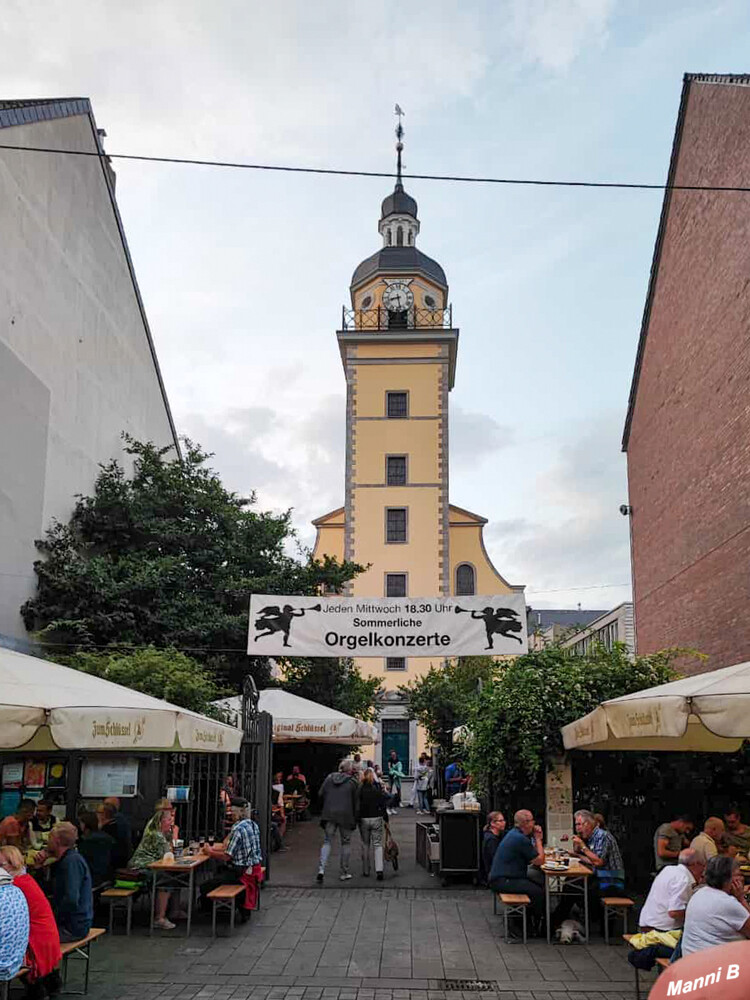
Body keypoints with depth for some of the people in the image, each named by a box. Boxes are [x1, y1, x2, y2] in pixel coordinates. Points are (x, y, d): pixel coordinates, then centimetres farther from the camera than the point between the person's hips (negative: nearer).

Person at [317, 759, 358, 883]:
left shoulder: (329, 778, 7)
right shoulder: (352, 782, -1)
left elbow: (320, 795, 4)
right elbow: (355, 802, 0)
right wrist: (355, 820, 7)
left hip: (329, 814, 2)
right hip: (345, 816, -2)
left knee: (327, 841, 6)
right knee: (346, 843, 12)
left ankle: (321, 869, -13)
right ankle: (344, 872, 15)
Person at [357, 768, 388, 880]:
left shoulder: (360, 789, -6)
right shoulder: (379, 787, -3)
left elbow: (357, 806, -7)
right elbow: (383, 804, 0)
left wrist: (356, 819, 0)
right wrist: (386, 819, 8)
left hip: (364, 819, 0)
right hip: (377, 818, 0)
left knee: (365, 845, 13)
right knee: (378, 845, 5)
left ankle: (366, 871, 18)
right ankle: (379, 870, -11)